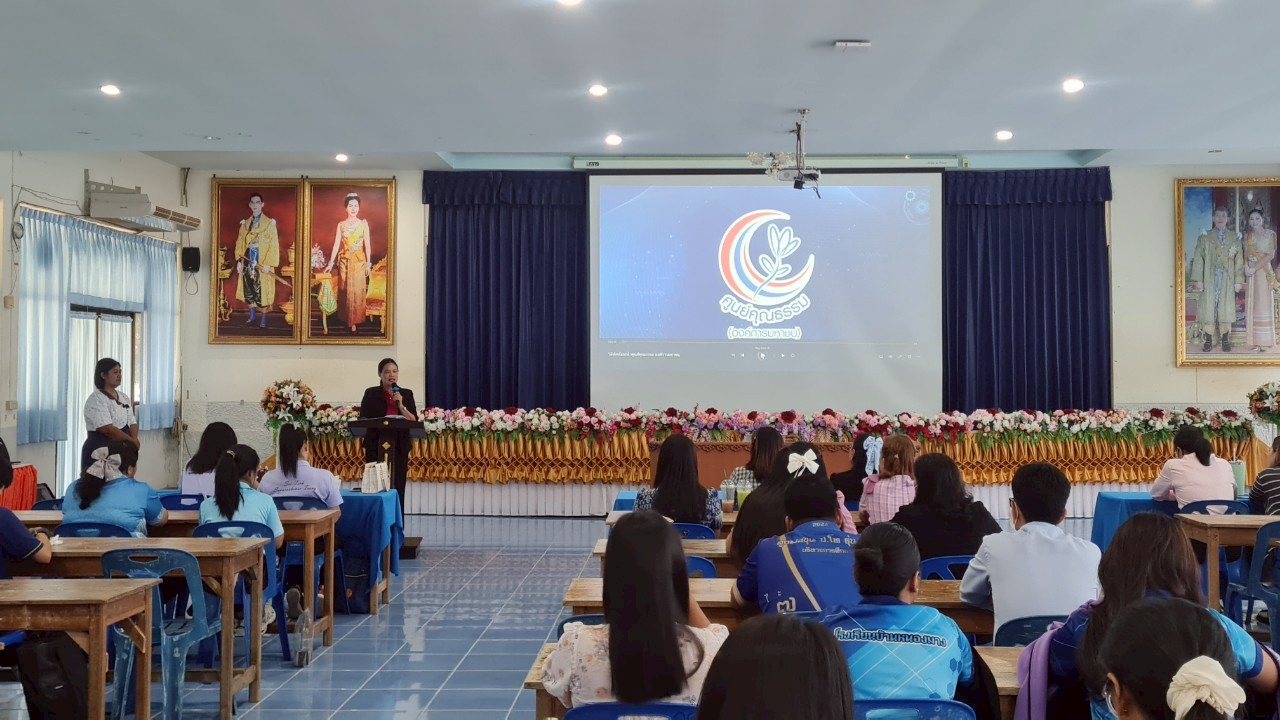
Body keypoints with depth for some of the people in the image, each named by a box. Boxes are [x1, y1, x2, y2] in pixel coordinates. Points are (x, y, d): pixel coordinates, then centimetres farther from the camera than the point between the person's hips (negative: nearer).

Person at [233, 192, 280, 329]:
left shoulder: (269, 223, -4)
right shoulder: (245, 224, 12)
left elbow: (274, 245, -9)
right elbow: (240, 243, 12)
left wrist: (268, 263, -16)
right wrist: (239, 260, 1)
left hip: (262, 264, -5)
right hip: (248, 263, 5)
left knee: (262, 292, -4)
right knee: (249, 290, 9)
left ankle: (264, 319, 4)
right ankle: (251, 316, 21)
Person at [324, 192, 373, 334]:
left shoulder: (363, 224, 0)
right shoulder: (341, 225, 3)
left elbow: (367, 244, 0)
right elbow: (336, 244, 2)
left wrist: (368, 263, -3)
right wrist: (330, 263, -2)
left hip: (359, 261, -1)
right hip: (344, 261, 1)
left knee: (357, 291, -2)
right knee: (345, 291, 6)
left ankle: (354, 320, 4)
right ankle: (347, 319, 16)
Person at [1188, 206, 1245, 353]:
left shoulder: (1234, 237, 8)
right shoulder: (1205, 237, 5)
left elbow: (1239, 260, 5)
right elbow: (1198, 259, 0)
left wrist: (1238, 280, -3)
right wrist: (1198, 280, -9)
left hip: (1227, 280, 1)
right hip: (1209, 279, -1)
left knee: (1225, 309, 1)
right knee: (1208, 308, -3)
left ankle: (1225, 340, 7)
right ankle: (1209, 341, 2)